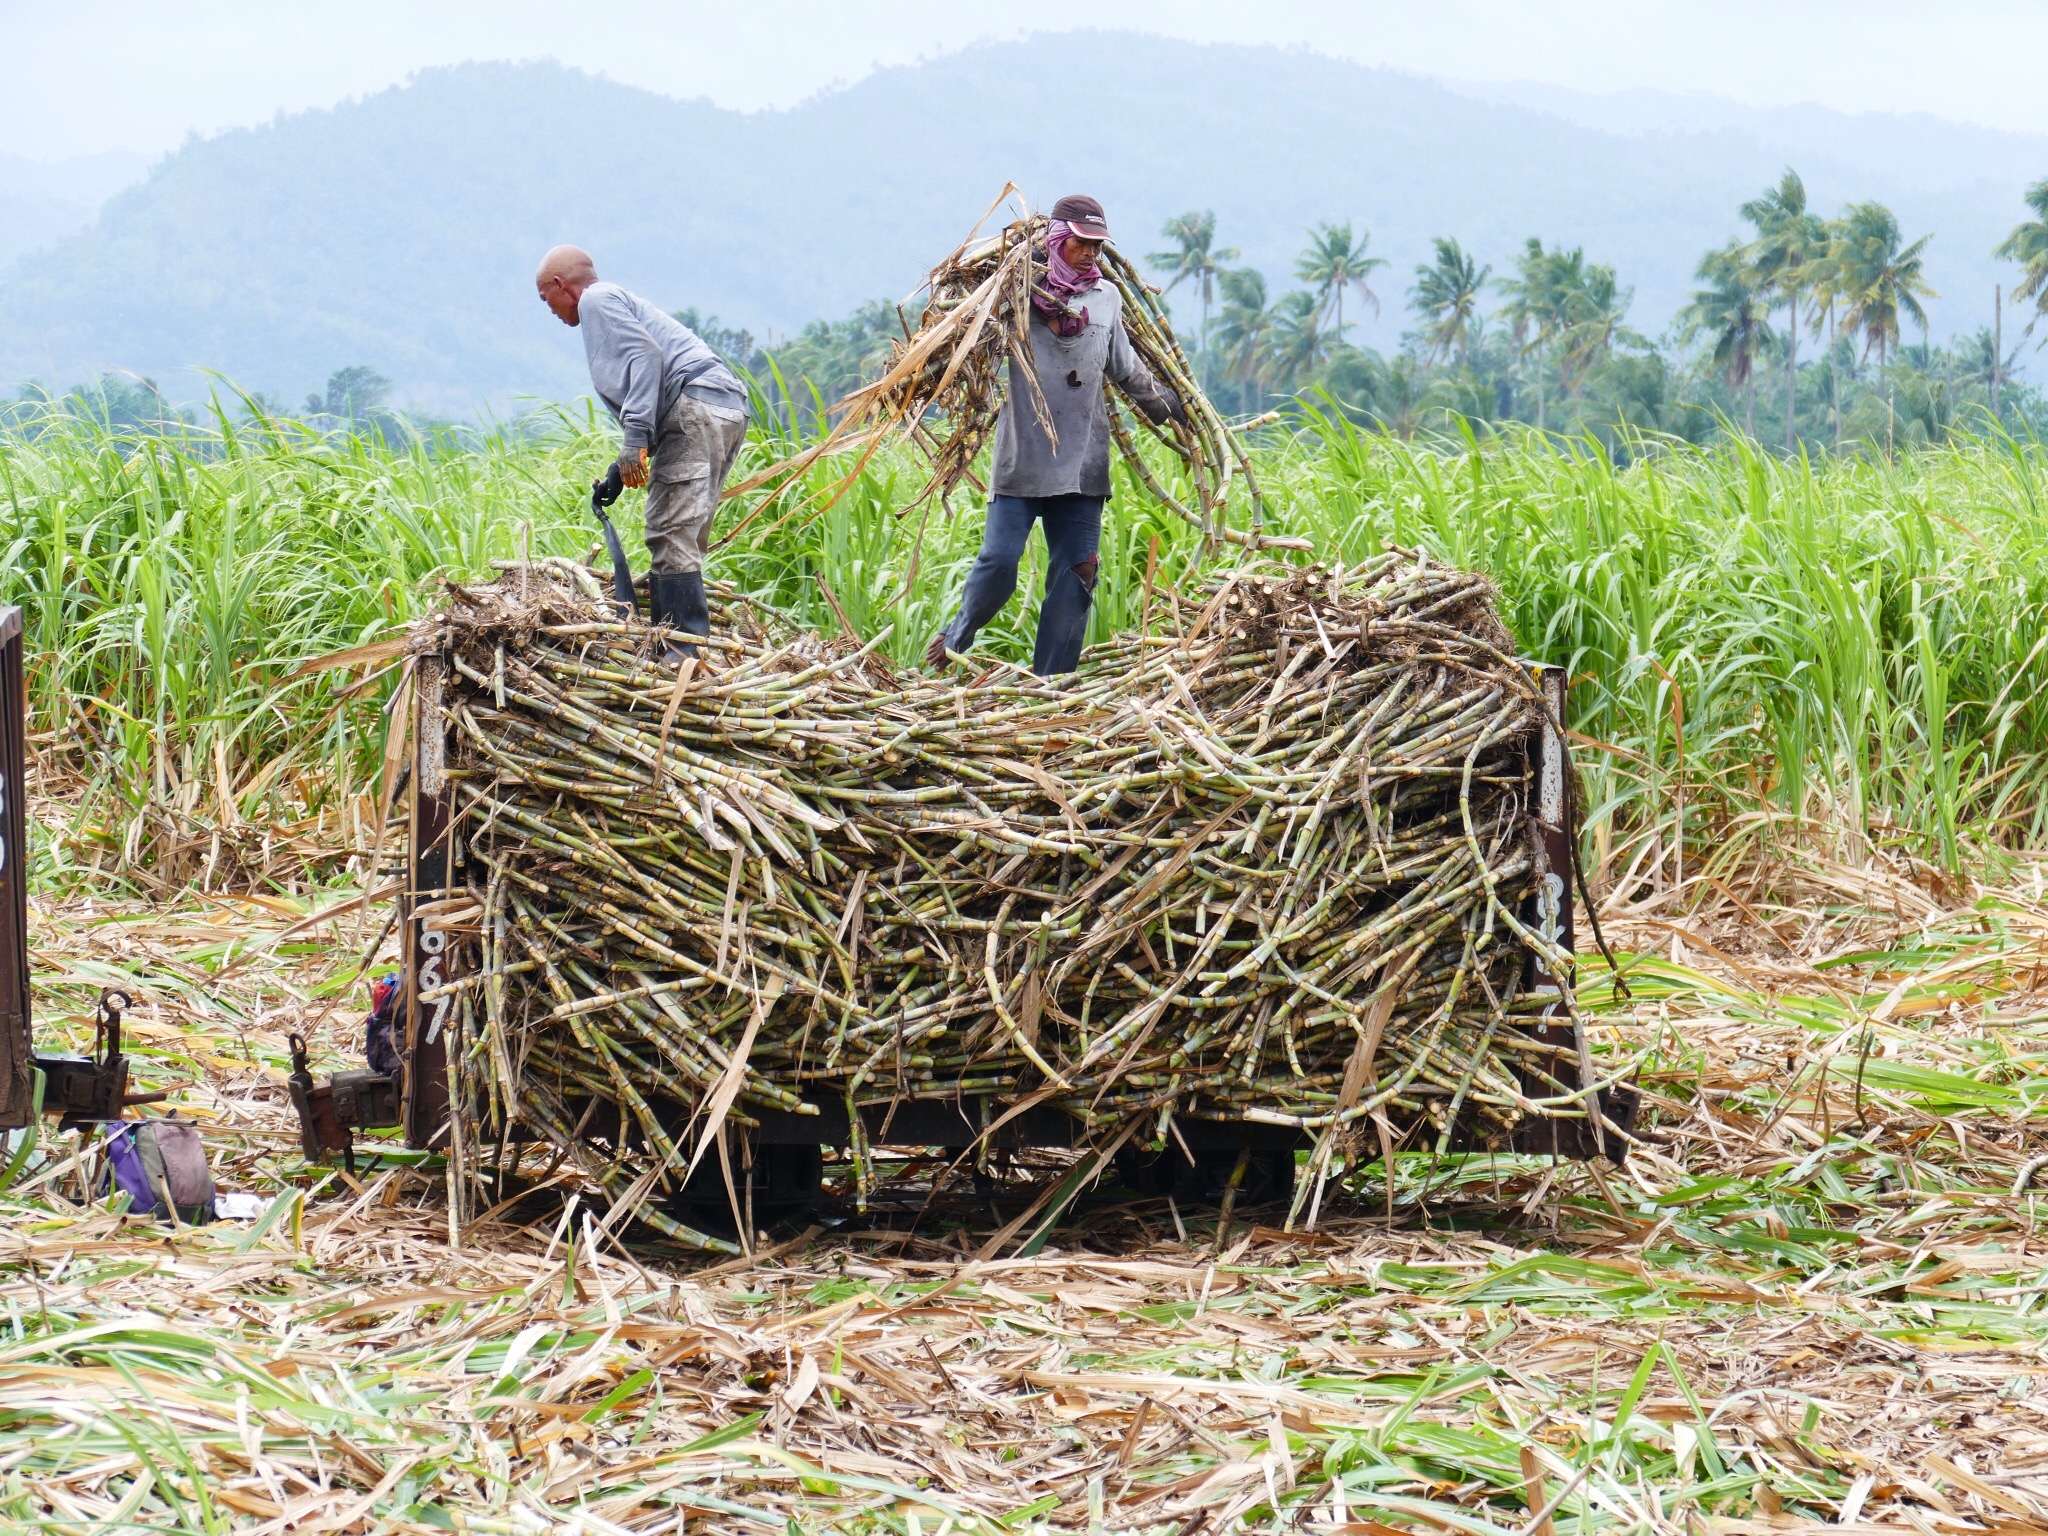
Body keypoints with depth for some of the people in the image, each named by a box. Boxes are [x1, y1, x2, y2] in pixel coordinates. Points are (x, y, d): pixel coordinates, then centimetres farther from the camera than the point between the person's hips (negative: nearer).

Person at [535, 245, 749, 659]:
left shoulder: (597, 300, 4)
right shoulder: (620, 300, 32)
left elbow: (645, 355, -13)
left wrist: (635, 437, -20)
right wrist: (615, 482, 30)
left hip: (695, 406, -10)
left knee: (671, 536, -14)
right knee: (683, 539, 10)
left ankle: (682, 654, -20)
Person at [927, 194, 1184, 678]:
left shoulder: (1107, 297, 12)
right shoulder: (1020, 293, -2)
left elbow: (1127, 369, 22)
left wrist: (1174, 408, 26)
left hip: (1083, 460, 4)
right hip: (1022, 454, -4)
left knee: (1075, 574, 3)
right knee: (999, 561, -9)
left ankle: (1051, 682, 9)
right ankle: (954, 639, 17)